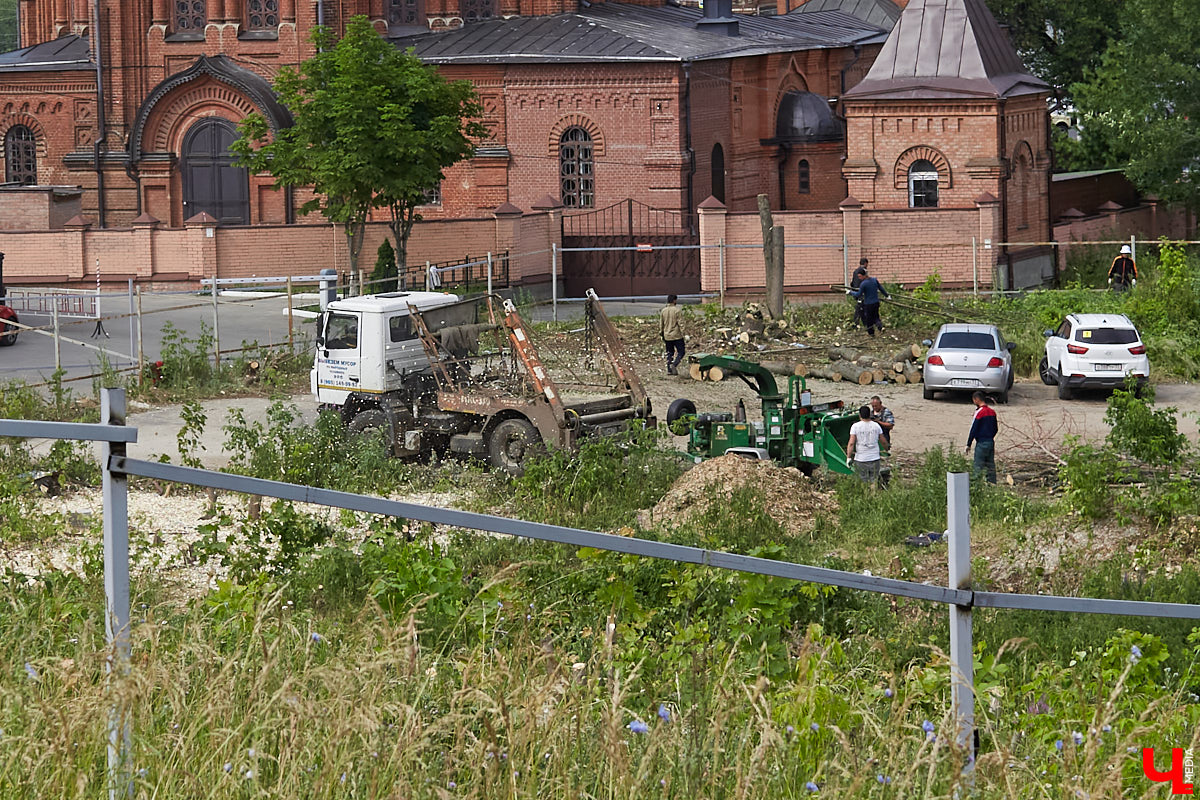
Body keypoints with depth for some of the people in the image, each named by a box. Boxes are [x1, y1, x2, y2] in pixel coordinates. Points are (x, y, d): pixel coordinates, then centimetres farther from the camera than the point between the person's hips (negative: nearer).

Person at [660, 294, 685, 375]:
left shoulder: (663, 311, 5)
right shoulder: (677, 310, -12)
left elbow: (661, 324, 12)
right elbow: (681, 323, -14)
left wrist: (661, 335, 21)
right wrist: (683, 334, -10)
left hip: (667, 336, 5)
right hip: (677, 335, -5)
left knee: (669, 353, 14)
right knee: (680, 352, 2)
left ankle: (669, 370, 13)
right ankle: (674, 364, -19)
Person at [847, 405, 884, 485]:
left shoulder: (855, 426, -7)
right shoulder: (876, 426, 3)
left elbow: (851, 443, -13)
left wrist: (848, 457, -9)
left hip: (860, 460, -2)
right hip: (875, 459, 2)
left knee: (863, 482, 4)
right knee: (874, 482, 7)